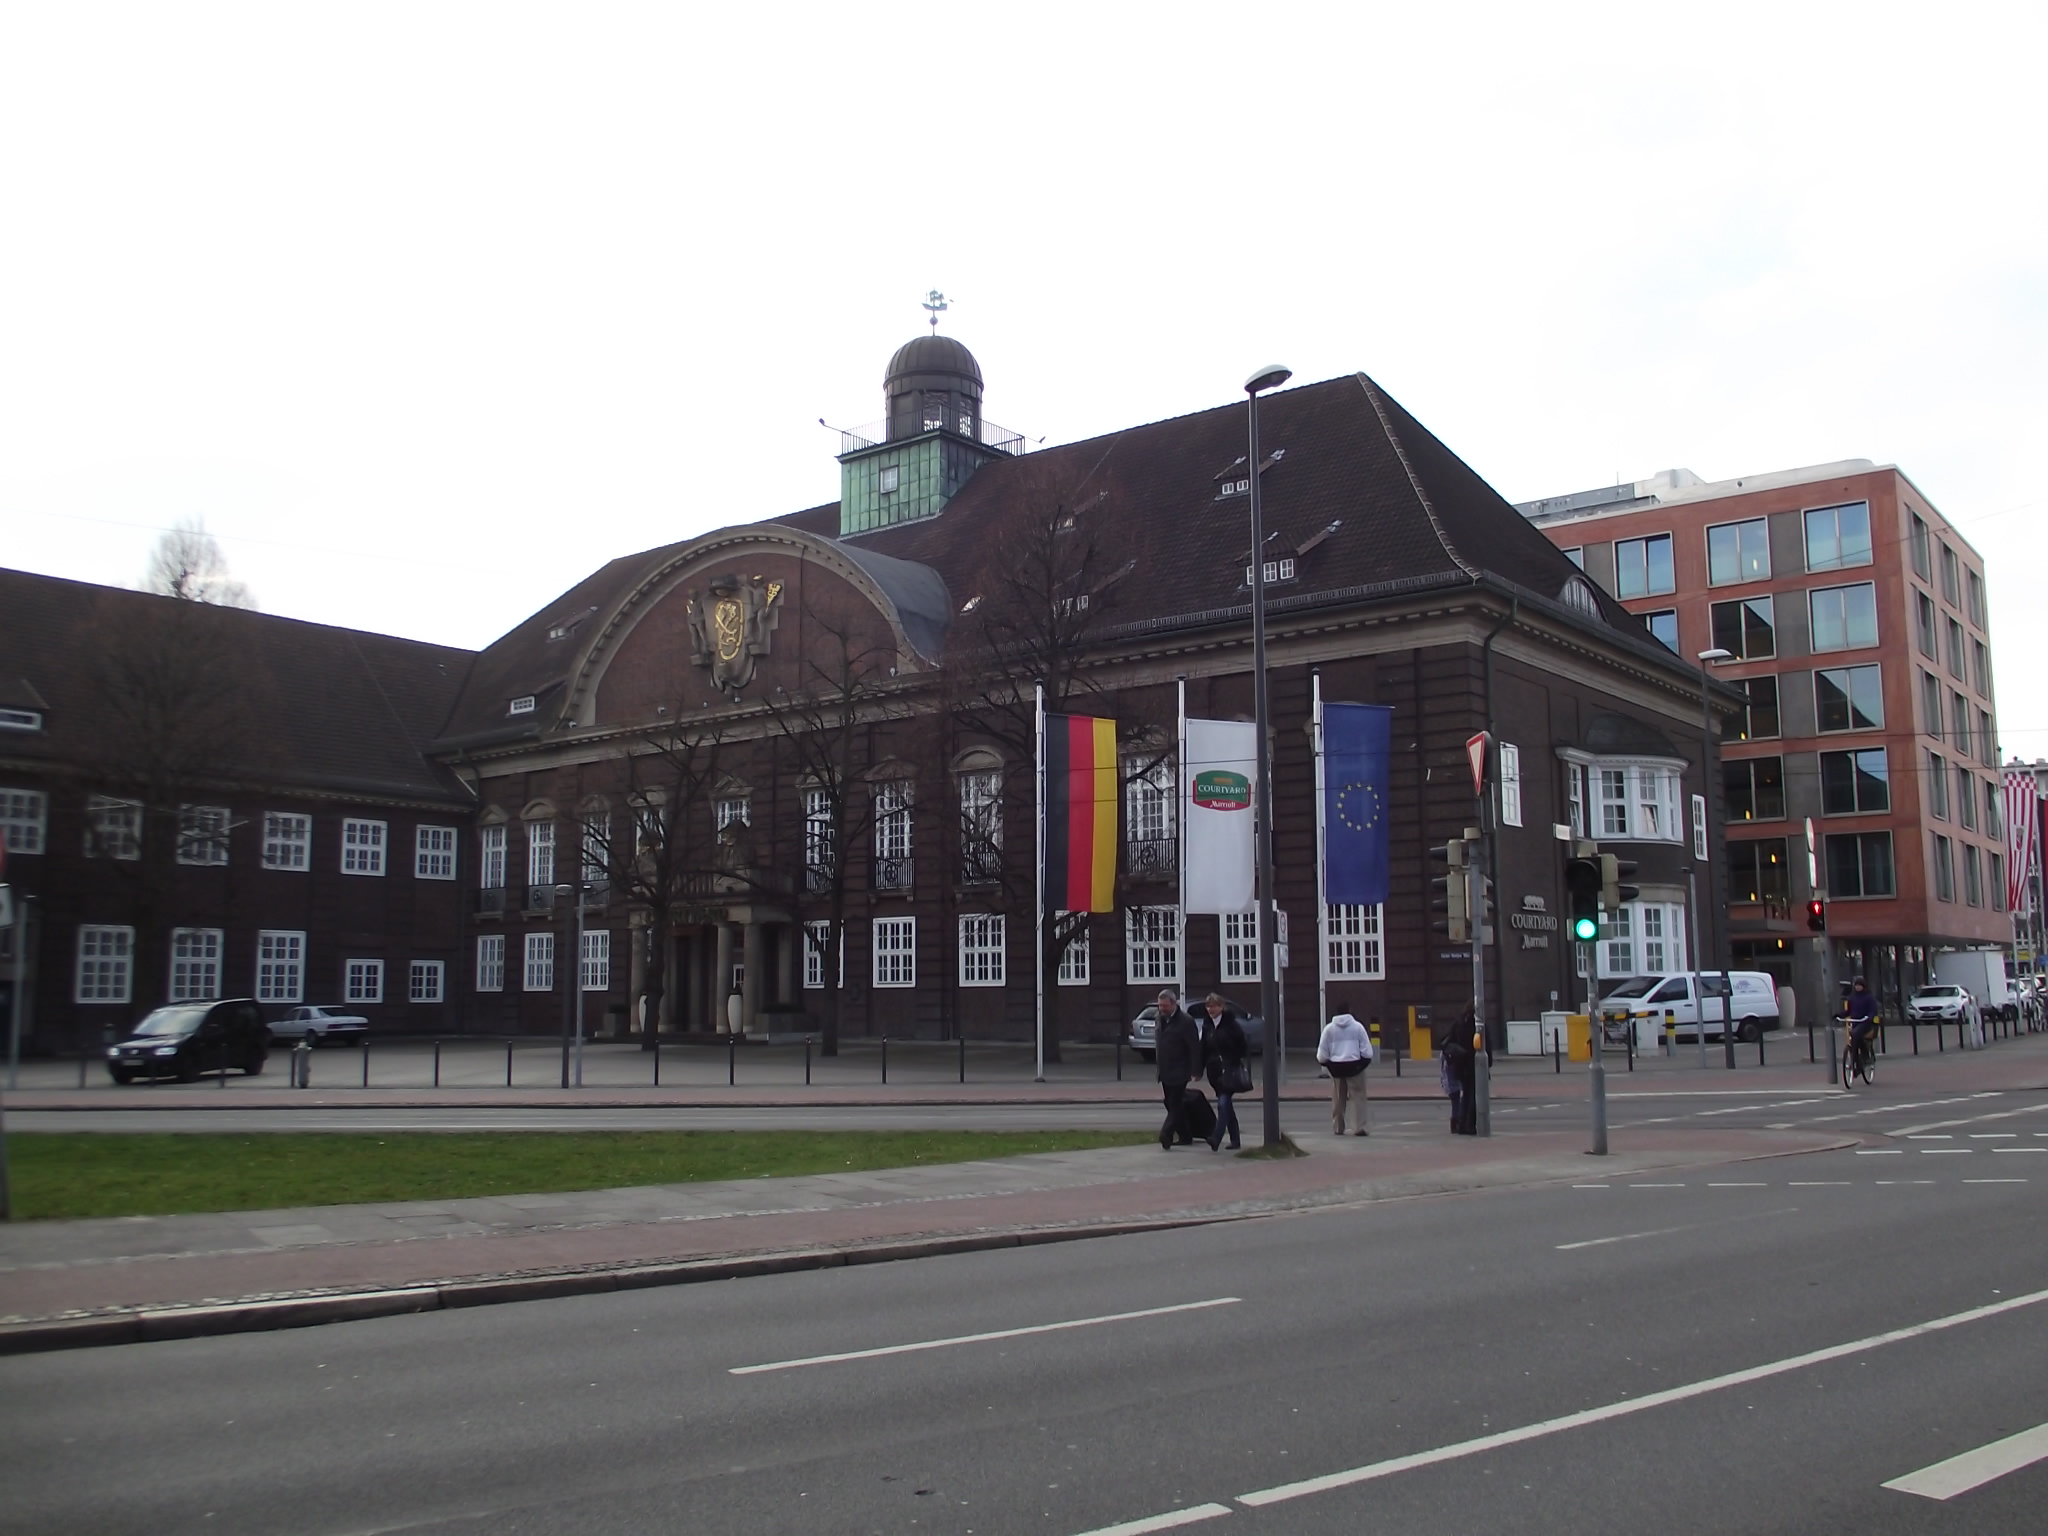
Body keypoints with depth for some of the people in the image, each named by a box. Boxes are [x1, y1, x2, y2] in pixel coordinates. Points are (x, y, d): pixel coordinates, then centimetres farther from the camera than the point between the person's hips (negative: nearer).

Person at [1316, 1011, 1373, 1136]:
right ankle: (1359, 1127, -6)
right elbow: (1367, 1051, -6)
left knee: (1338, 1100, 13)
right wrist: (1365, 1060, 10)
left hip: (1336, 1067, 2)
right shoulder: (1357, 1026, -2)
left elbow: (1322, 1053, 0)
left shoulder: (1329, 1028, 1)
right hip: (1354, 1065, -2)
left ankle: (1337, 1128, 18)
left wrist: (1326, 1063, 17)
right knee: (1358, 1098, 2)